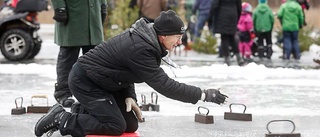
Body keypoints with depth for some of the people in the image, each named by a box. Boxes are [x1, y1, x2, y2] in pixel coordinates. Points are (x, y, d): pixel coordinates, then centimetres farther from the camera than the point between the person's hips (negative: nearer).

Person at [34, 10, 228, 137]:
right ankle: (61, 119, -6)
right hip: (84, 80, -9)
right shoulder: (140, 49, -31)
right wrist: (204, 95, -27)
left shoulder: (145, 37, -1)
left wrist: (129, 96, -6)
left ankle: (82, 110, 16)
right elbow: (164, 85, -29)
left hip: (102, 80, 9)